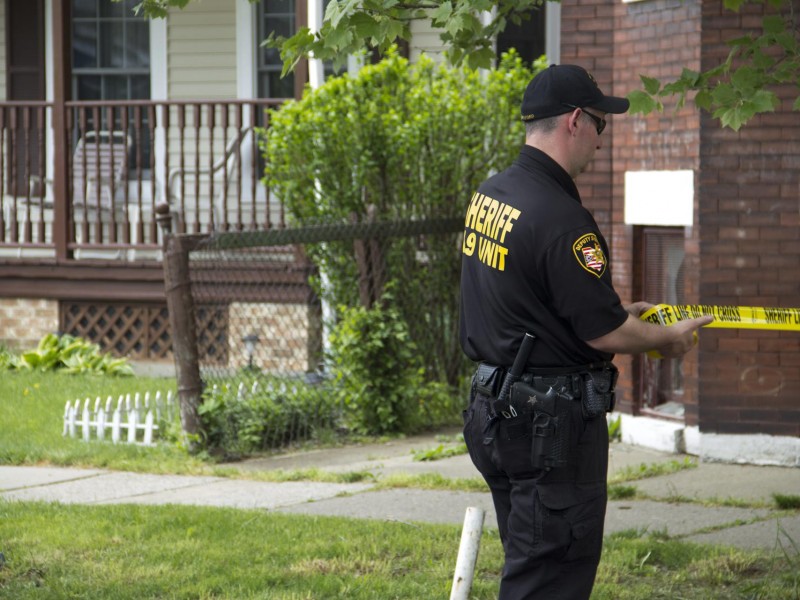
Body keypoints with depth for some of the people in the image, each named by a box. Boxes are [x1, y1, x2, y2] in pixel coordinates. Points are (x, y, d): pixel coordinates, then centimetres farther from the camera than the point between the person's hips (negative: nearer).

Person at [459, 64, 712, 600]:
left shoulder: (489, 195, 7)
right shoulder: (561, 218, -22)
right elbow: (605, 334, -18)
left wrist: (616, 311, 21)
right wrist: (669, 338, 0)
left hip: (496, 409, 10)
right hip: (553, 424, -10)